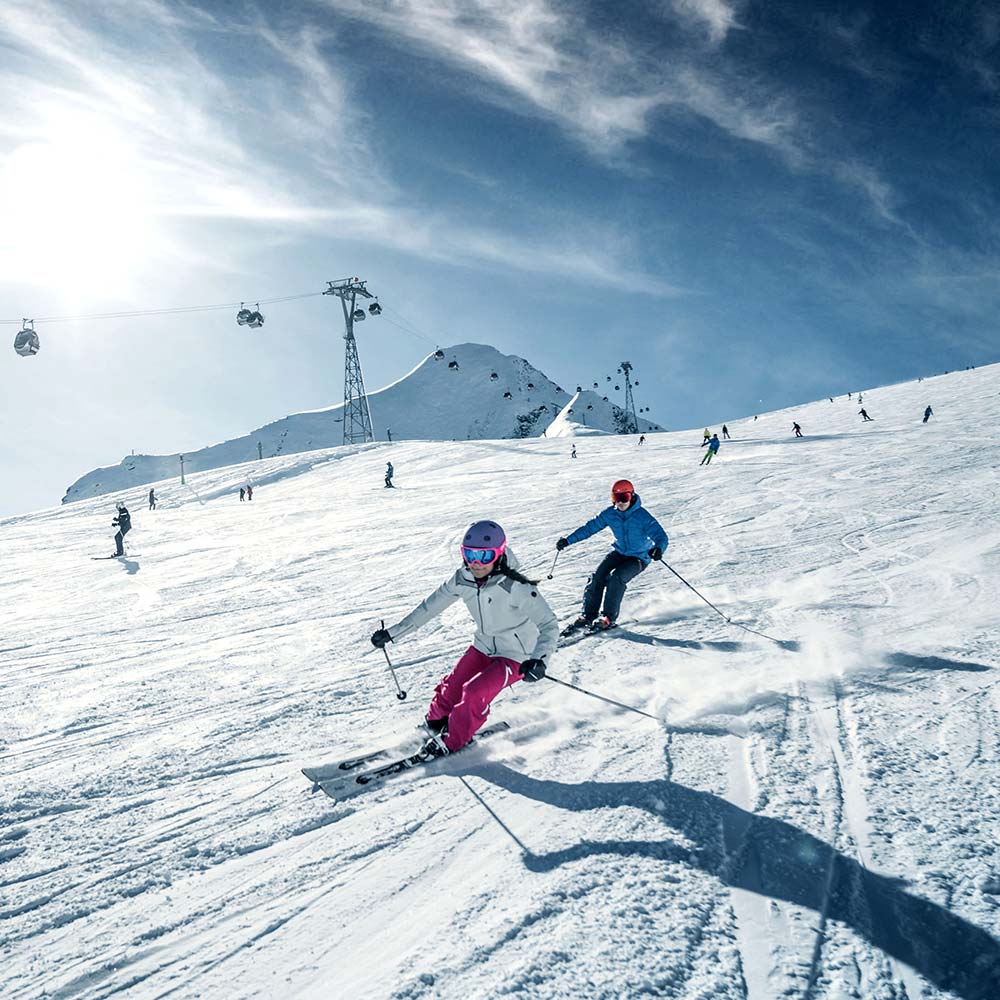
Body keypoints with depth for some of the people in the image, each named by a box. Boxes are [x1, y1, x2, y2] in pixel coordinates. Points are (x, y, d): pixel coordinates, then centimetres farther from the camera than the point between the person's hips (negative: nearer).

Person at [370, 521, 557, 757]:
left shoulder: (515, 586, -30)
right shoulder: (463, 579, -13)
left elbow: (549, 625, -29)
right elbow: (431, 605, -1)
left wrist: (539, 660, -46)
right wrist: (393, 632, -1)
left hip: (516, 655, -5)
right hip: (484, 647, 6)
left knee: (475, 693, -19)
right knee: (452, 687, 3)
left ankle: (452, 741, 5)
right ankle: (436, 721, 35)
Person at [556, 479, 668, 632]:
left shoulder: (643, 516, -21)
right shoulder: (610, 514, -7)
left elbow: (660, 536, -28)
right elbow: (590, 527, 2)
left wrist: (658, 548, -52)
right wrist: (568, 540, -3)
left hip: (639, 557, -5)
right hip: (620, 553, 5)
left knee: (616, 578, -27)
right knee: (597, 577, -13)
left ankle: (609, 618, -17)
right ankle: (588, 615, -3)